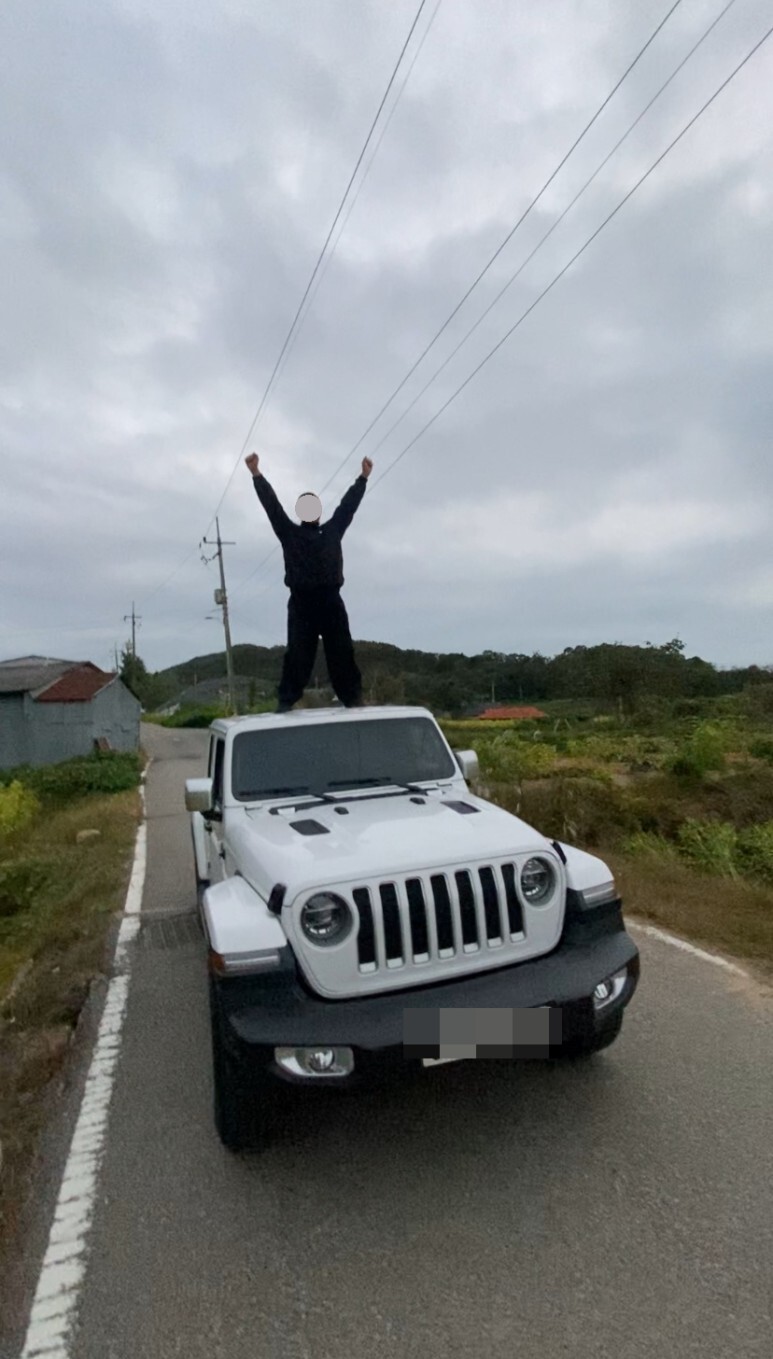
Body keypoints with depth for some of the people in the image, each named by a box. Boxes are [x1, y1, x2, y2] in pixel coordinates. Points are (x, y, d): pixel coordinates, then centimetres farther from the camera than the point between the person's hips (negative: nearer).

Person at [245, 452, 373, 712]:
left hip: (331, 600, 2)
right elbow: (271, 504, 9)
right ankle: (286, 701, -4)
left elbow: (349, 504, 20)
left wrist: (363, 477, 19)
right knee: (298, 653, -5)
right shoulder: (290, 533, 14)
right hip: (301, 602, -1)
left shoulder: (332, 530, 19)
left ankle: (353, 700, 4)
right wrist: (256, 474, 2)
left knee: (341, 652, 1)